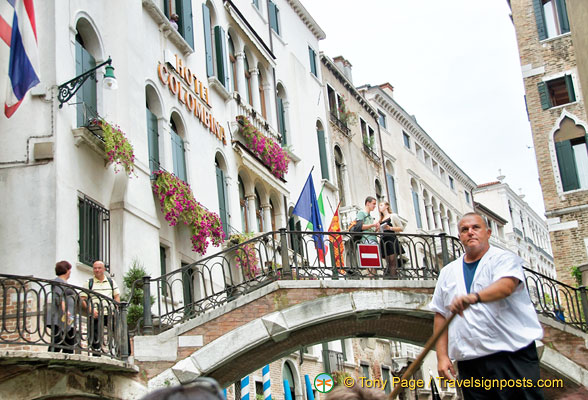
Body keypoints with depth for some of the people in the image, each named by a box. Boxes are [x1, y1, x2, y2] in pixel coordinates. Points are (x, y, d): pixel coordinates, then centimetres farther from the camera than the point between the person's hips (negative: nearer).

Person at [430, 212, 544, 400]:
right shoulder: (448, 272, 16)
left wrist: (473, 297, -40)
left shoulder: (505, 259, 1)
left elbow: (506, 286, -22)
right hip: (470, 363, 4)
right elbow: (441, 315, 15)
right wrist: (442, 356, 5)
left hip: (512, 357, -4)